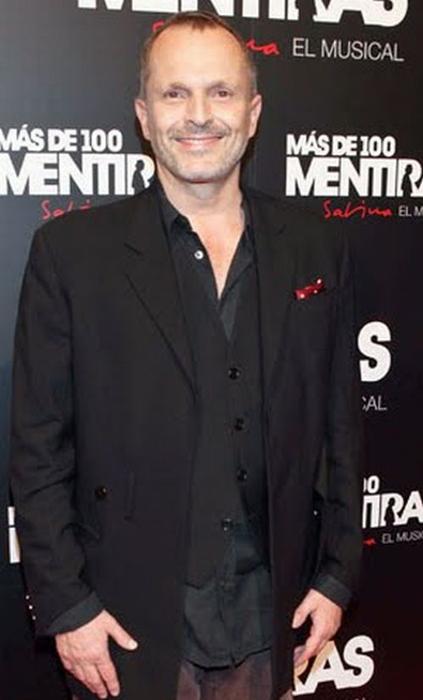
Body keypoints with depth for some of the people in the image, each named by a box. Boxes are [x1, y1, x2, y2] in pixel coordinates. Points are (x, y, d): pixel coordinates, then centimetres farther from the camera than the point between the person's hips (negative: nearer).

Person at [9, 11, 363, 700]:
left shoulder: (318, 249, 1)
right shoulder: (71, 251, -8)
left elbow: (341, 428, 5)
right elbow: (38, 449, -6)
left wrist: (337, 576, 4)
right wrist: (65, 604, -8)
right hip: (128, 624, -2)